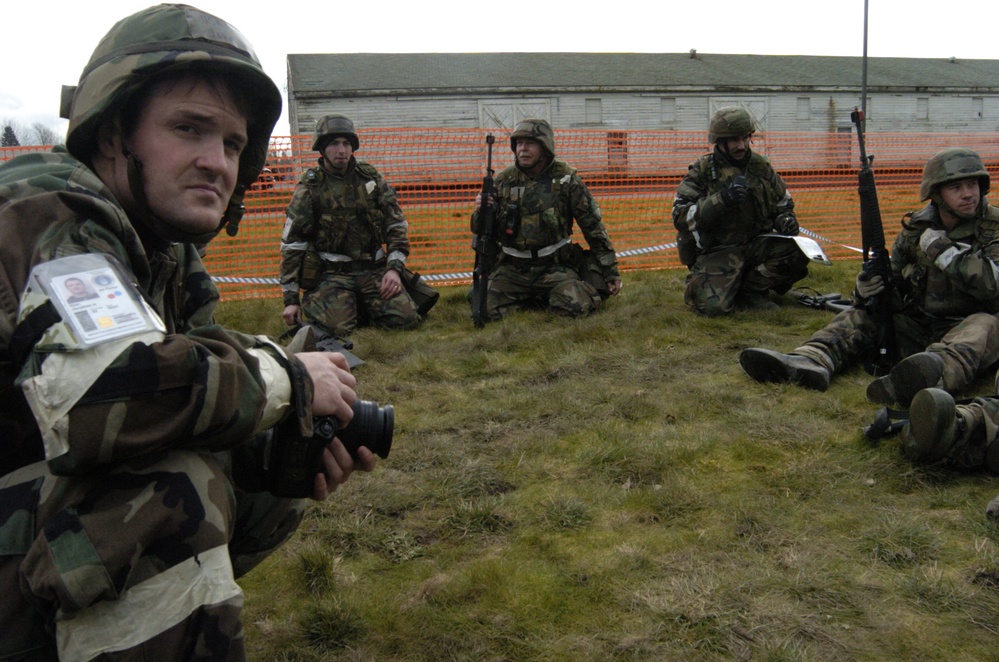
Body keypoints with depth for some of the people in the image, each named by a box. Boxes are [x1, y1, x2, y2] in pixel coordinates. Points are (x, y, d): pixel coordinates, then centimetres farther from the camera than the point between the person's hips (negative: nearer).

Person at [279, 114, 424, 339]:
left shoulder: (371, 178, 9)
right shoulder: (309, 189, -1)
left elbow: (396, 225, 11)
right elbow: (291, 245, -2)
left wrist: (394, 268, -4)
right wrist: (291, 299, -6)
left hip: (373, 270, 3)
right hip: (331, 275, -3)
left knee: (407, 319, -18)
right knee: (337, 327, -28)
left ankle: (361, 307, 12)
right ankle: (313, 305, 8)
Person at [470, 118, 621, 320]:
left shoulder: (565, 178, -4)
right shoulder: (503, 181, 2)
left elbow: (593, 225, 0)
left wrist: (611, 271, 0)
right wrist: (481, 212, -18)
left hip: (554, 267, -2)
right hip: (513, 269, 3)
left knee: (575, 307, -26)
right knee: (485, 309, -17)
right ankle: (527, 299, 13)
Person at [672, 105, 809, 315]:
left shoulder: (761, 167, 10)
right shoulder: (702, 171, -2)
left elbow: (783, 205, 23)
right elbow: (680, 217, -13)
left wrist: (785, 220, -2)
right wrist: (720, 200, -26)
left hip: (756, 245, 5)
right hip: (716, 252, -4)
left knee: (797, 251, -23)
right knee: (713, 305, -28)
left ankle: (751, 290, -3)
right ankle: (697, 283, 9)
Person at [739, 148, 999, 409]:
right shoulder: (915, 229, 6)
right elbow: (894, 287, 10)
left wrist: (943, 251, -20)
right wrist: (867, 291, -14)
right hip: (915, 326, 5)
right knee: (856, 319, -10)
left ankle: (937, 375, -70)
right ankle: (809, 362, -42)